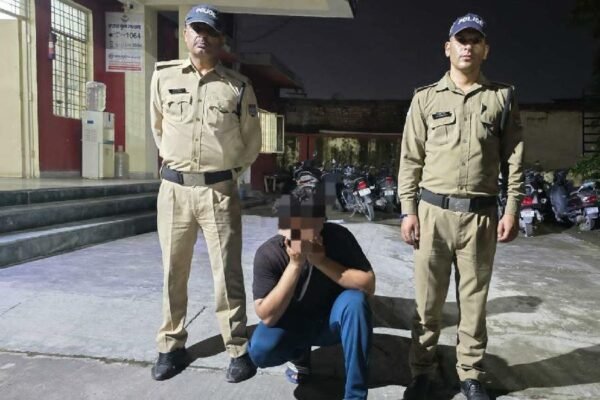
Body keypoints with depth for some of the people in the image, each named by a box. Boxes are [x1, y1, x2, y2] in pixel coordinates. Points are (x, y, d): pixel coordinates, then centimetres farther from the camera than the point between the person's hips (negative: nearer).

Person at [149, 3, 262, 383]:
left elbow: (252, 143, 10)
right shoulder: (164, 76, 5)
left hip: (219, 191, -2)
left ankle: (239, 350, 15)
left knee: (228, 272, 2)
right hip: (173, 188, 3)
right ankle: (172, 346, 27)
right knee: (173, 272, 11)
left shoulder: (239, 86, 0)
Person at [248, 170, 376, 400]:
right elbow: (267, 316, -27)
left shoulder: (338, 237, -22)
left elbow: (368, 285, -24)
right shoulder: (268, 254, -23)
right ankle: (299, 353, 9)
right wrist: (295, 265, -37)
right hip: (292, 323, 0)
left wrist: (322, 261, -35)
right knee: (260, 351, -29)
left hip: (331, 320, 0)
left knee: (355, 301, -32)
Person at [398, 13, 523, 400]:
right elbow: (411, 159, 4)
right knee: (428, 299, 6)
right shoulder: (426, 97, 6)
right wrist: (408, 211, -2)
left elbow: (515, 158, 7)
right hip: (433, 211, 0)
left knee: (474, 300, 10)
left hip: (481, 214, 1)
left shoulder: (502, 97, 8)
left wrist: (512, 210, -1)